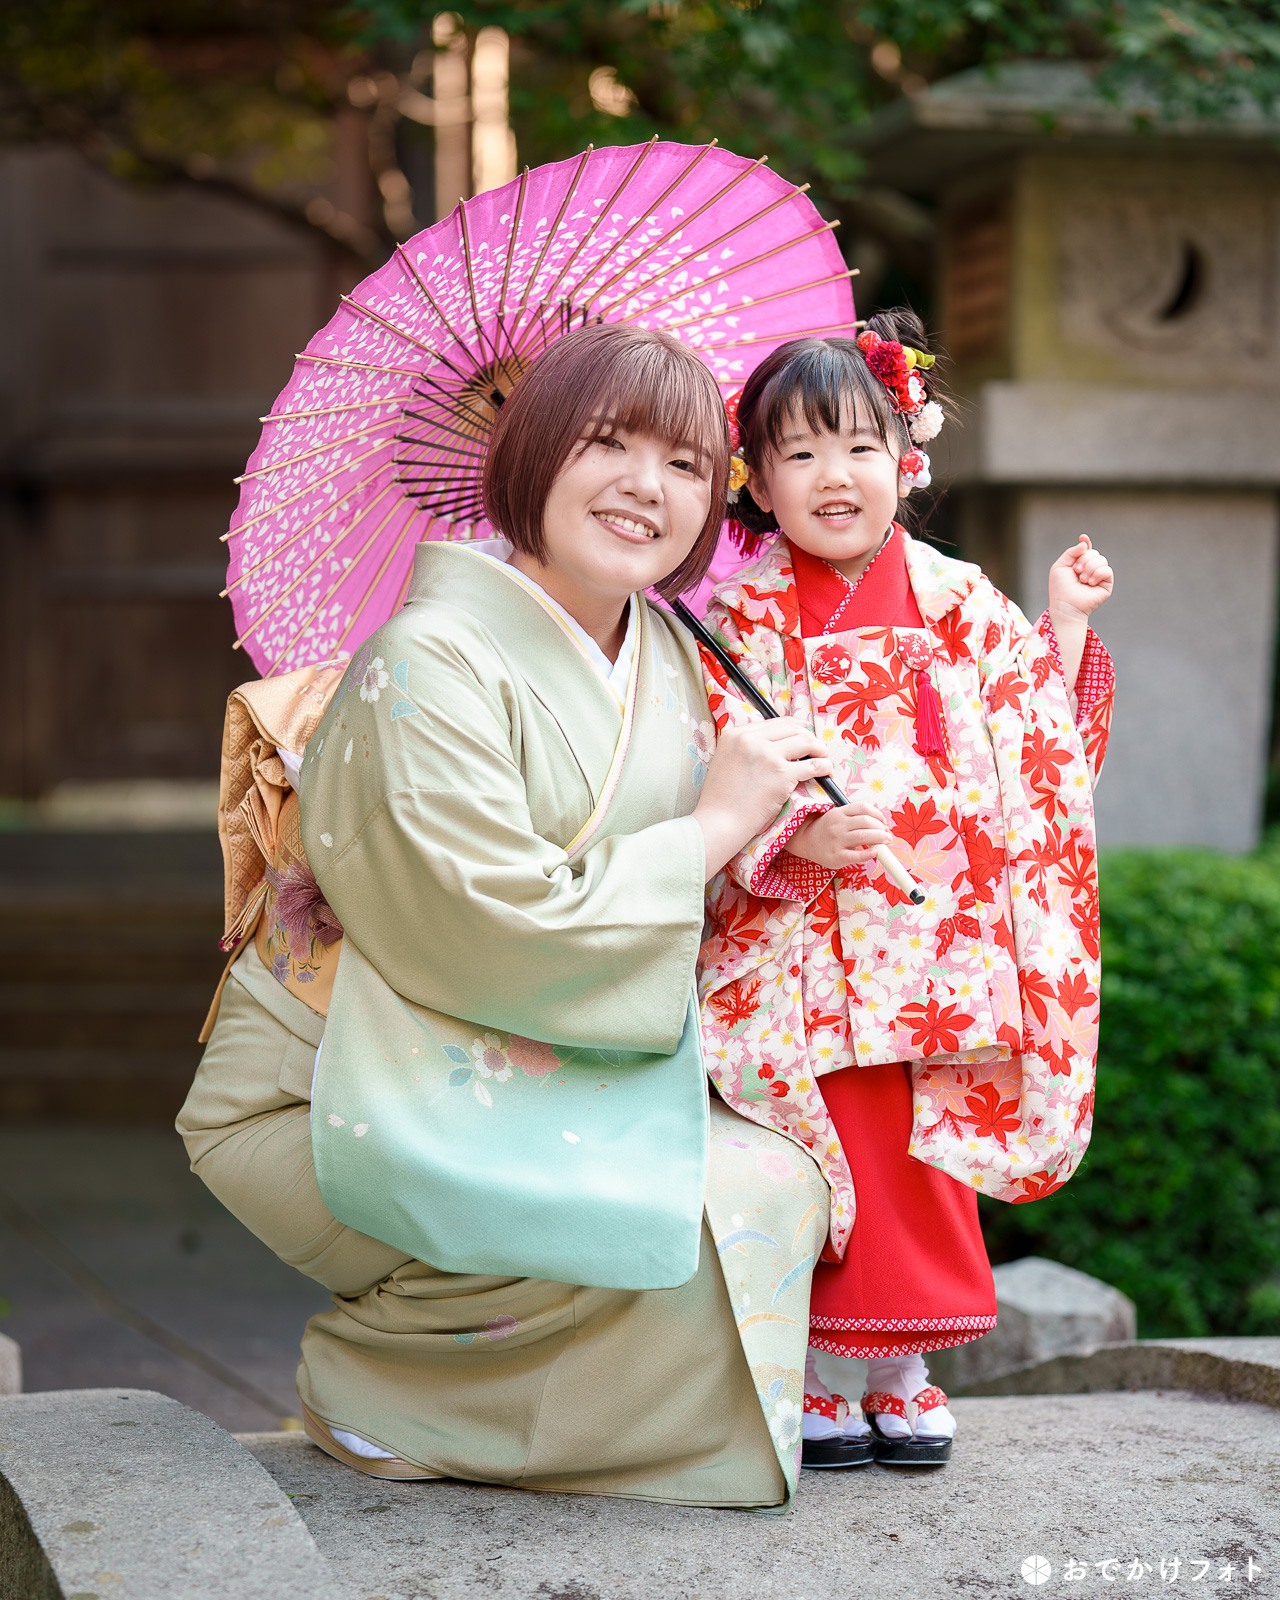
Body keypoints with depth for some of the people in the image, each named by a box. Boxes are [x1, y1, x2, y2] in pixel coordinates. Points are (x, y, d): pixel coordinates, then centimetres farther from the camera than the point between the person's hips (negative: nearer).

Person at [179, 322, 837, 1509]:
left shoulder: (670, 657, 6)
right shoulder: (431, 663, -21)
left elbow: (685, 911, 16)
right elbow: (509, 931, -27)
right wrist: (714, 826, -17)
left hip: (521, 1089, 8)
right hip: (334, 1104, -8)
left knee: (784, 1186, -6)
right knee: (683, 1219, -23)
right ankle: (367, 1389, -1)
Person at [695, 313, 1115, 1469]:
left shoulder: (960, 602, 8)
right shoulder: (744, 617, 2)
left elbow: (1033, 747, 10)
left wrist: (1063, 628, 2)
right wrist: (800, 834, -20)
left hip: (938, 935, 2)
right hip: (802, 940, -2)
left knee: (923, 1164, 4)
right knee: (835, 1148, -5)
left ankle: (901, 1371, 18)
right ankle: (818, 1381, 7)